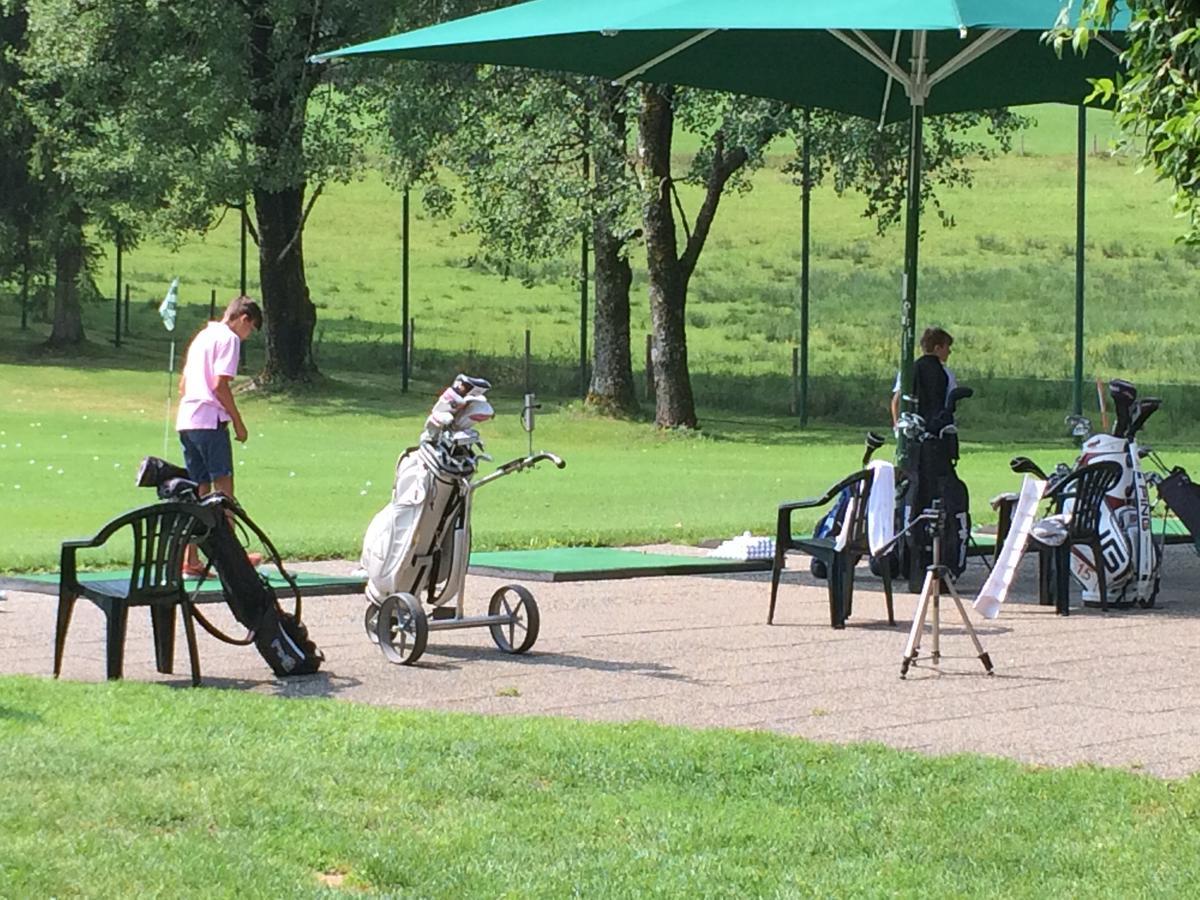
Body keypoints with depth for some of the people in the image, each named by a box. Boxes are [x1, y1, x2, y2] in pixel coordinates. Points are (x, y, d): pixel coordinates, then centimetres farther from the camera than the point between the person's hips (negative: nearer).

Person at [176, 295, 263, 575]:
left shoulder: (202, 336, 23)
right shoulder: (229, 338, -5)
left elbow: (182, 384, 23)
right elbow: (220, 384, -15)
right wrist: (238, 421, -8)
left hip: (185, 421, 8)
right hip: (210, 420, -8)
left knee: (198, 491, 8)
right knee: (223, 488, -3)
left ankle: (190, 560, 5)